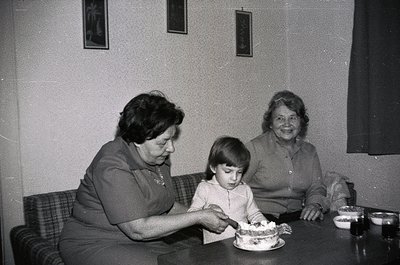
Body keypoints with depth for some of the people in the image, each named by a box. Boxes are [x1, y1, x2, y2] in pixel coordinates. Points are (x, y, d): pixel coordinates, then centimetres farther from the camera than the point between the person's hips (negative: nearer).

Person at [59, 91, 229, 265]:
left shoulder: (159, 157, 1)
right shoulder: (112, 168, -26)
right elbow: (138, 229, -28)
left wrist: (202, 216, -2)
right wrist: (198, 218, -24)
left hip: (145, 241, 7)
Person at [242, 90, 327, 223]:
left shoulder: (309, 151, 14)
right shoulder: (255, 148, -3)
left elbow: (316, 188, 14)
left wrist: (315, 205, -9)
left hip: (297, 219, 5)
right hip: (261, 220, -4)